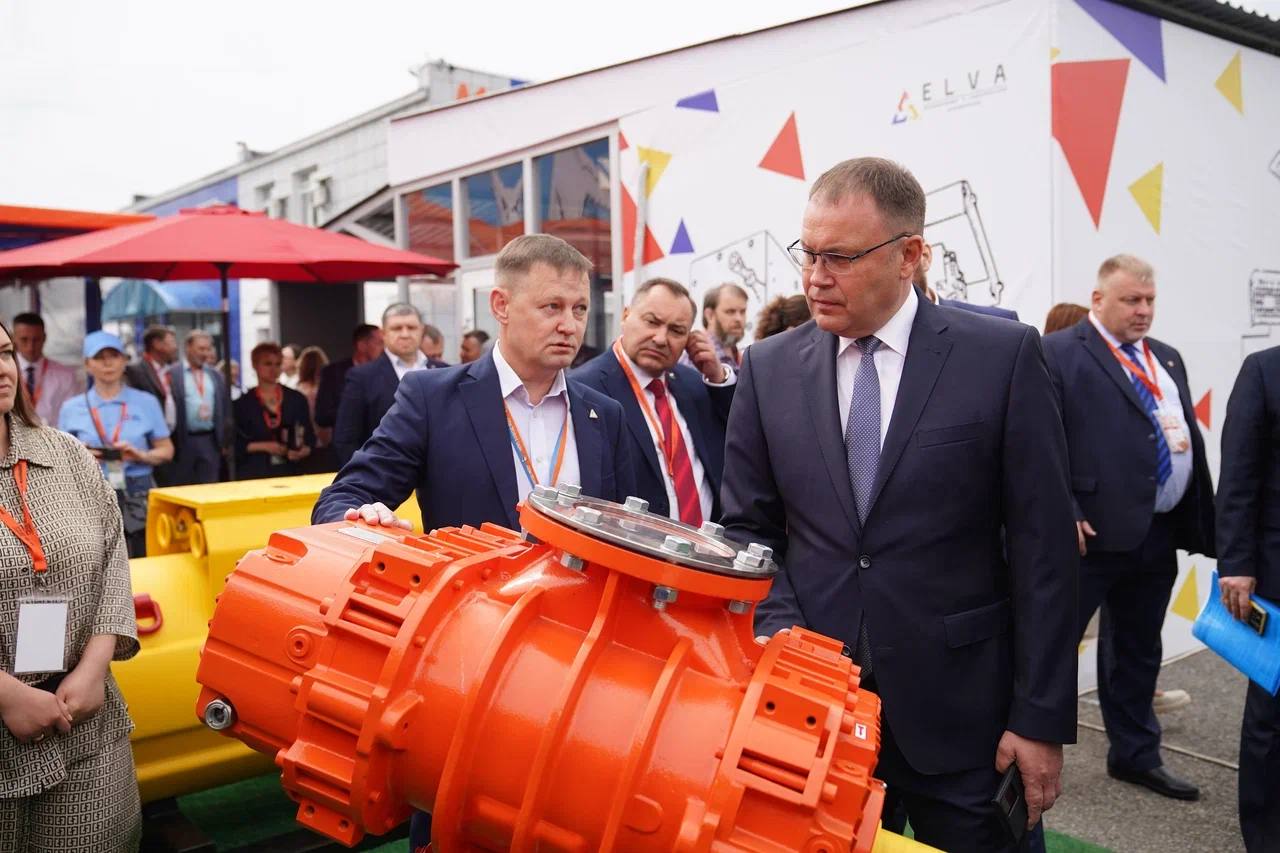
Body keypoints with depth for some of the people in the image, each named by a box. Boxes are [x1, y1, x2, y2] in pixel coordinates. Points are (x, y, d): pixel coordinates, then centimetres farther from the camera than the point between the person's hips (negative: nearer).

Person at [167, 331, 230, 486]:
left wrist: (225, 440, 9)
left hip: (211, 441, 4)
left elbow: (226, 409, 14)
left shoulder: (216, 376, 11)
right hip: (182, 441, -4)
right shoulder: (173, 374, -3)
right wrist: (169, 441, -7)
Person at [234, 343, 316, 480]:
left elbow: (309, 436, 9)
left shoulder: (297, 399, 8)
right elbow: (235, 444, 3)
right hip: (254, 473, -1)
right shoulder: (242, 404, 4)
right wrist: (263, 446, -10)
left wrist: (304, 451, -11)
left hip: (291, 471, 1)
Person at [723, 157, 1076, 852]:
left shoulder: (1002, 355, -6)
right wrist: (780, 632, -10)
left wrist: (1043, 718, -6)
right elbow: (747, 527, 6)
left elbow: (1042, 547, -6)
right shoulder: (768, 368, 1)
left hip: (959, 707, -1)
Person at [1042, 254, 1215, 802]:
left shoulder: (1167, 359, 16)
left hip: (1160, 533, 7)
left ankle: (1135, 756, 34)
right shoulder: (1058, 353, -7)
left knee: (1139, 652, 19)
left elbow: (1191, 438, 17)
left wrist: (1203, 523, 12)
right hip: (1095, 531, -7)